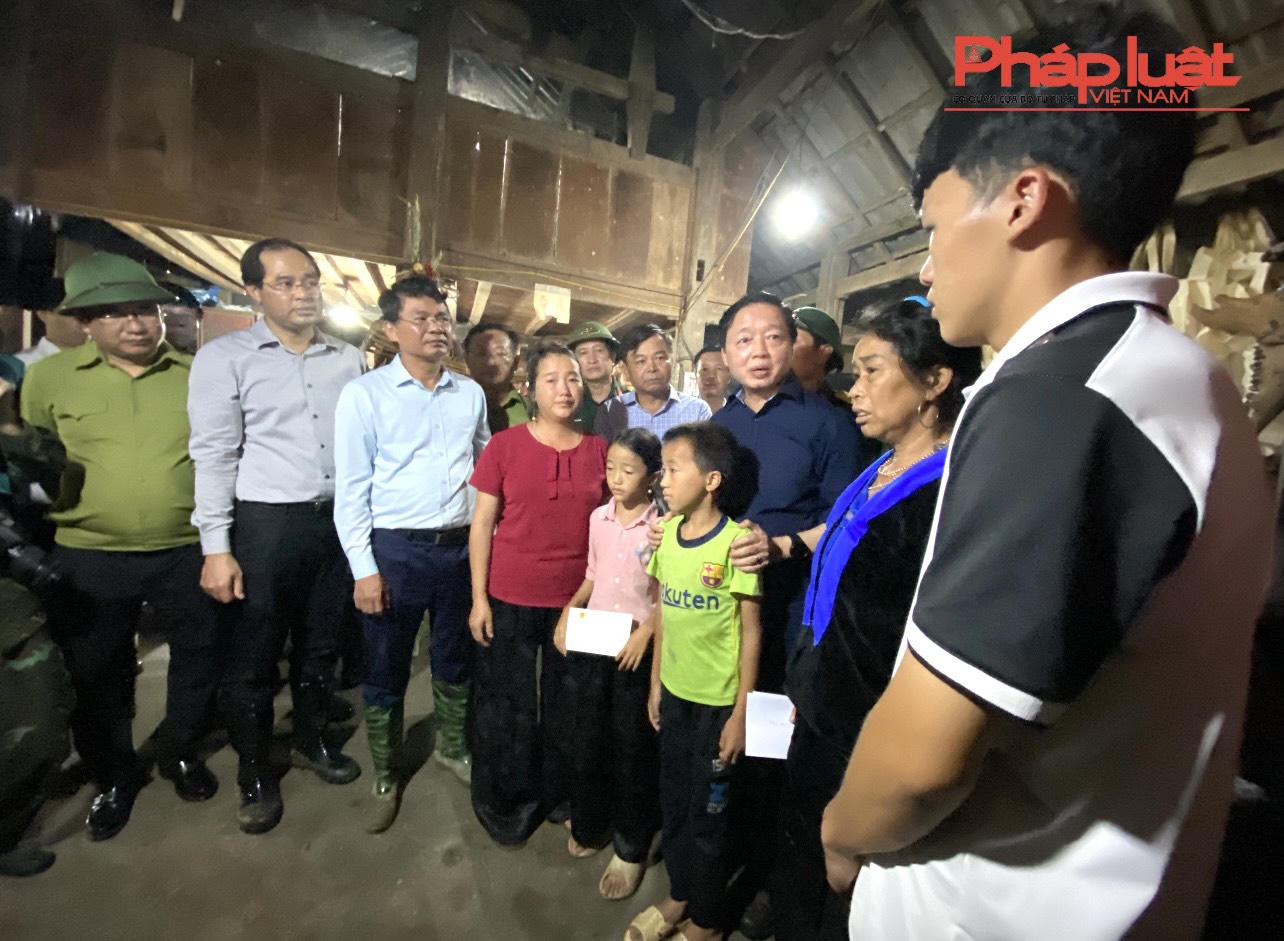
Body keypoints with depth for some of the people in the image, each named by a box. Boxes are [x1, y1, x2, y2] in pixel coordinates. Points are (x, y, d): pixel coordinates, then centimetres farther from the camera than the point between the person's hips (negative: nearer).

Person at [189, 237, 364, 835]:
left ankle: (312, 742, 40)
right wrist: (216, 547, -10)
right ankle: (254, 776, 31)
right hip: (265, 523, -3)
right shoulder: (224, 357, -4)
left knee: (320, 644, 18)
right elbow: (214, 454, -7)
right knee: (254, 656, 10)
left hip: (338, 519, 4)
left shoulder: (347, 358, 7)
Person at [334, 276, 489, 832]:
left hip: (462, 546, 4)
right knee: (386, 672, 13)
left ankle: (452, 748, 43)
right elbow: (351, 488, -7)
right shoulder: (365, 394, -6)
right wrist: (364, 568, -10)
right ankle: (384, 779, 35)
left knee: (455, 661, 19)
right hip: (396, 550, -3)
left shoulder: (470, 393, 5)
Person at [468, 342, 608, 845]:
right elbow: (482, 524, -3)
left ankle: (558, 794, 42)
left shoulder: (598, 450, 0)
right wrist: (479, 598, -6)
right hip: (511, 598, -2)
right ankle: (506, 805, 38)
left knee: (565, 704, 18)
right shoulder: (504, 445, -6)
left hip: (577, 599, 2)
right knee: (506, 705, 14)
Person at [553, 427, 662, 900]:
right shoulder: (599, 518, 1)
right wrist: (569, 610, -2)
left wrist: (646, 632, -21)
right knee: (587, 740, 18)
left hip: (635, 649, -4)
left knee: (632, 748, 11)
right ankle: (589, 826, 43)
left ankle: (631, 848, 33)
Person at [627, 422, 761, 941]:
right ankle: (678, 894, 45)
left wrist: (741, 711, -11)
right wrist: (656, 682, 10)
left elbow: (751, 630, -14)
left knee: (707, 812, 13)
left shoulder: (735, 542, -19)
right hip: (675, 692, 5)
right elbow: (664, 611, 6)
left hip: (718, 700, -5)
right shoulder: (667, 532, -1)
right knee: (673, 802, 21)